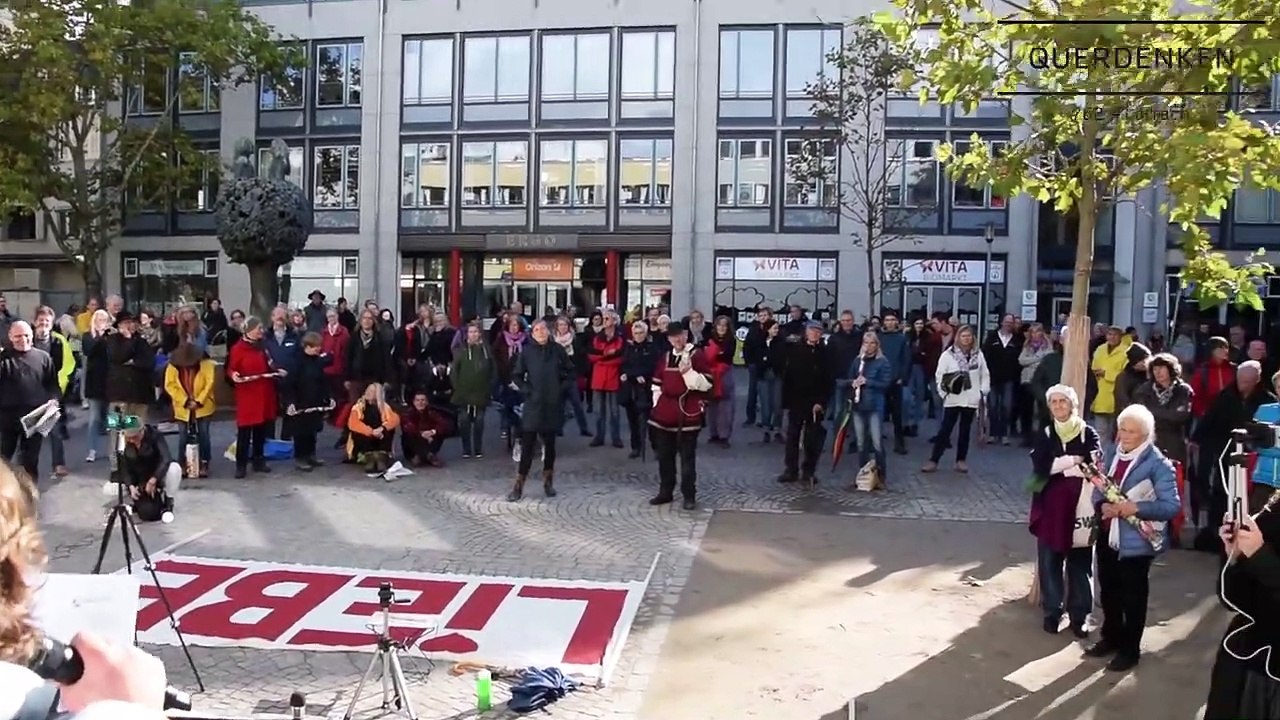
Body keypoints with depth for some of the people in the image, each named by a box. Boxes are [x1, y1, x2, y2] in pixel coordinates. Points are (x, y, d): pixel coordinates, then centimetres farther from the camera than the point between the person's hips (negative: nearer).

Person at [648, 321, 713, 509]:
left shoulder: (698, 355, -4)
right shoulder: (665, 357, 14)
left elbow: (706, 384, -11)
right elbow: (657, 384, 20)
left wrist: (688, 372, -22)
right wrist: (657, 404, 12)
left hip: (688, 413, -6)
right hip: (665, 412, 6)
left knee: (687, 457, -1)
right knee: (664, 455, 12)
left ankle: (689, 496, 6)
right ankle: (665, 492, 23)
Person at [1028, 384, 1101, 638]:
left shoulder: (1088, 433, 1)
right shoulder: (1043, 436, 5)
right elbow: (1041, 468, -11)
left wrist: (1058, 465, -17)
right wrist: (1075, 460, -14)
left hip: (1080, 509, -1)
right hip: (1051, 509, 1)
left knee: (1080, 564, 6)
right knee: (1050, 563, 6)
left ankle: (1079, 615, 18)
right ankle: (1052, 612, 19)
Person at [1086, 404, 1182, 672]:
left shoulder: (1158, 464, -16)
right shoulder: (1112, 454, 5)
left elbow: (1173, 506, -18)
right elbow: (1098, 489, 10)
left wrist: (1137, 508, -28)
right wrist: (1102, 505, -11)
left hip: (1136, 541, -6)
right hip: (1107, 535, 6)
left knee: (1133, 596, 9)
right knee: (1108, 591, 19)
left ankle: (1130, 648, 24)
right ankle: (1111, 638, 38)